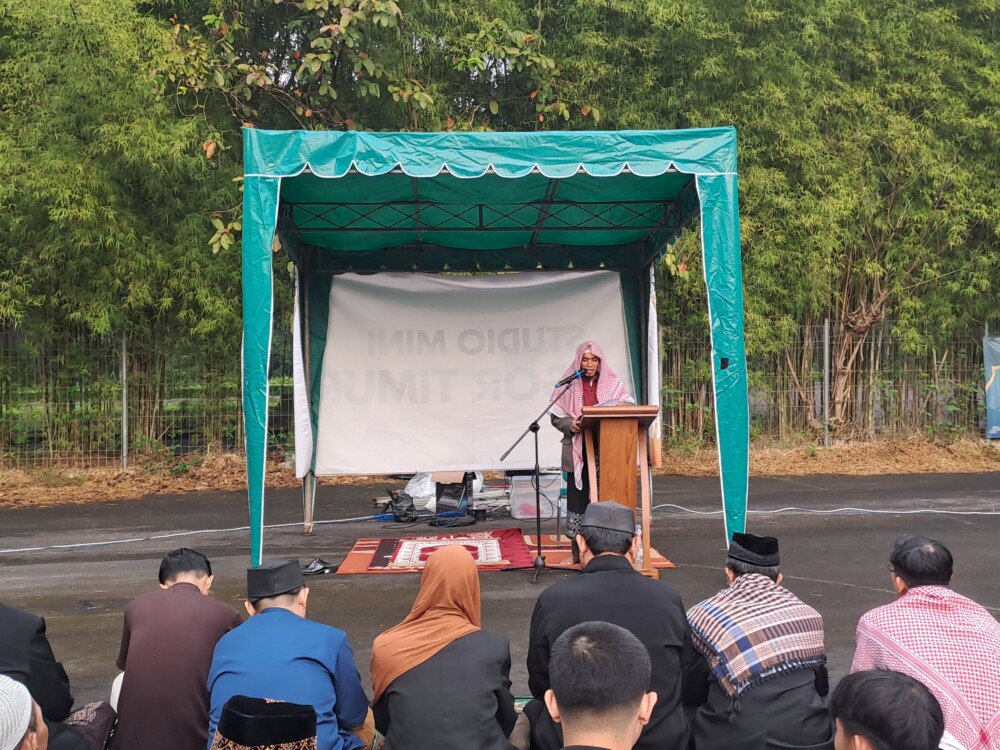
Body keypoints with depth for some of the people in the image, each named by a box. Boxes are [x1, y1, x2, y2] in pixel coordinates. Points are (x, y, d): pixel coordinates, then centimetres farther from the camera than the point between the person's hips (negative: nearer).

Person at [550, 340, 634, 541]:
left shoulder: (613, 383, 8)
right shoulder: (569, 384, 4)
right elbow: (556, 417, 5)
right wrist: (570, 424, -14)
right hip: (579, 451, -1)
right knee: (579, 496, -4)